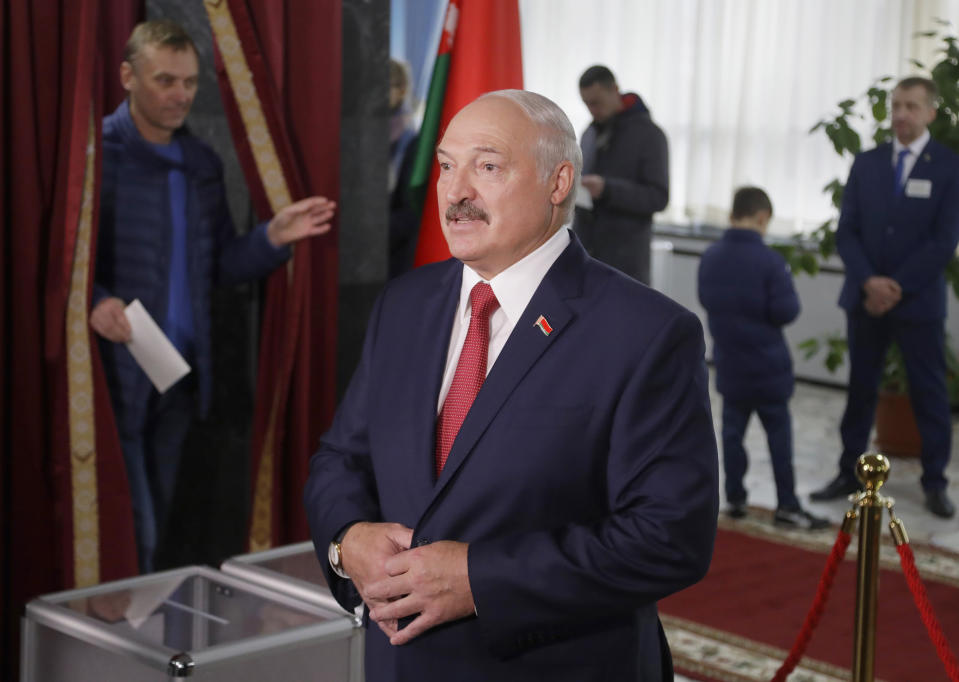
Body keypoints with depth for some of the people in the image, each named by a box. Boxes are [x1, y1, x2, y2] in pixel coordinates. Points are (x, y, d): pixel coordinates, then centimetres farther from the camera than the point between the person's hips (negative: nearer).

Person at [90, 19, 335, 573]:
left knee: (158, 519, 15)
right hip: (117, 372, -6)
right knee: (130, 533, -4)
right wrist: (92, 300, -28)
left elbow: (220, 266, 12)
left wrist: (274, 237, -4)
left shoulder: (203, 164, 11)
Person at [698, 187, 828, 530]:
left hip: (729, 366, 5)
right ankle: (787, 505, 6)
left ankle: (735, 498, 17)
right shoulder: (769, 260, -19)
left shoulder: (710, 258, -1)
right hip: (767, 366, -5)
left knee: (733, 431, 14)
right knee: (779, 434, 4)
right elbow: (786, 311, -18)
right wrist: (774, 297, 0)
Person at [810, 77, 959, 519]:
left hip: (918, 300, -3)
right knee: (860, 388, 9)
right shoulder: (866, 164, 6)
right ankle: (850, 473, 16)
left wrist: (897, 287, -14)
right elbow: (846, 233, 3)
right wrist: (869, 281, -12)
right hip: (865, 296, 3)